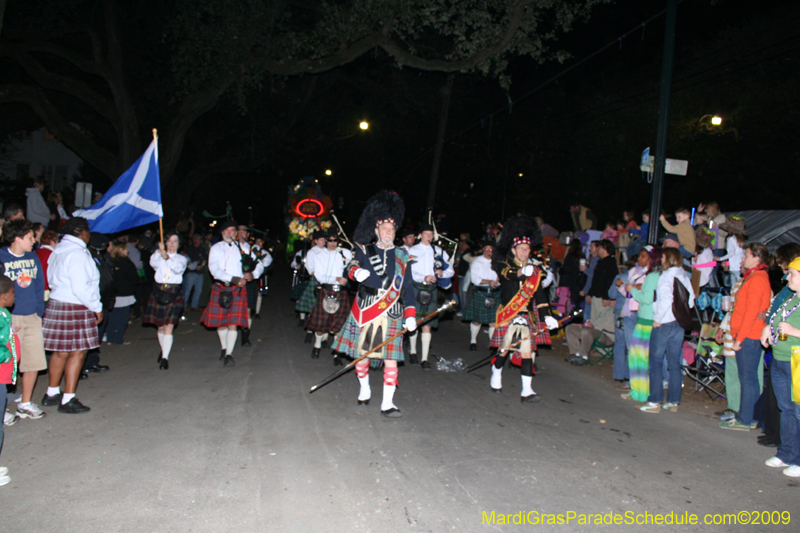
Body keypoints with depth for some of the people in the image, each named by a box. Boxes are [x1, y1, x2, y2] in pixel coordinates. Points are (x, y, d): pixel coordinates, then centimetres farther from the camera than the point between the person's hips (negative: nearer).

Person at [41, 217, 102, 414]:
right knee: (77, 352, -3)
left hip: (56, 305, 9)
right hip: (74, 309, -9)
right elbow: (81, 288, -21)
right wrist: (97, 308, -11)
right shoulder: (77, 253, -17)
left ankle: (52, 393, 27)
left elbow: (52, 280, 17)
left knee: (61, 351, 17)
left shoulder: (58, 250, 13)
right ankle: (68, 400, 2)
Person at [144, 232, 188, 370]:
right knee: (160, 326, 11)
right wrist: (159, 251, -24)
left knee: (169, 327, -12)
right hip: (159, 292, 2)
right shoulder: (159, 256, 12)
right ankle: (164, 350, 33)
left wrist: (167, 258, -28)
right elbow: (153, 263, -11)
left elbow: (178, 268, -14)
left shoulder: (181, 258, 9)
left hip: (174, 294, -2)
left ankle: (165, 358, -11)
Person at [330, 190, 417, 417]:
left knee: (391, 358, -4)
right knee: (360, 353, 10)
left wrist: (410, 314, -1)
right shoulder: (364, 250, 7)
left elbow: (408, 287, 10)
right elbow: (352, 266, -10)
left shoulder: (402, 257, 11)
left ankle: (387, 403, 3)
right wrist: (356, 271, -36)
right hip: (365, 310, 0)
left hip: (391, 314, 0)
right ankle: (364, 390, 35)